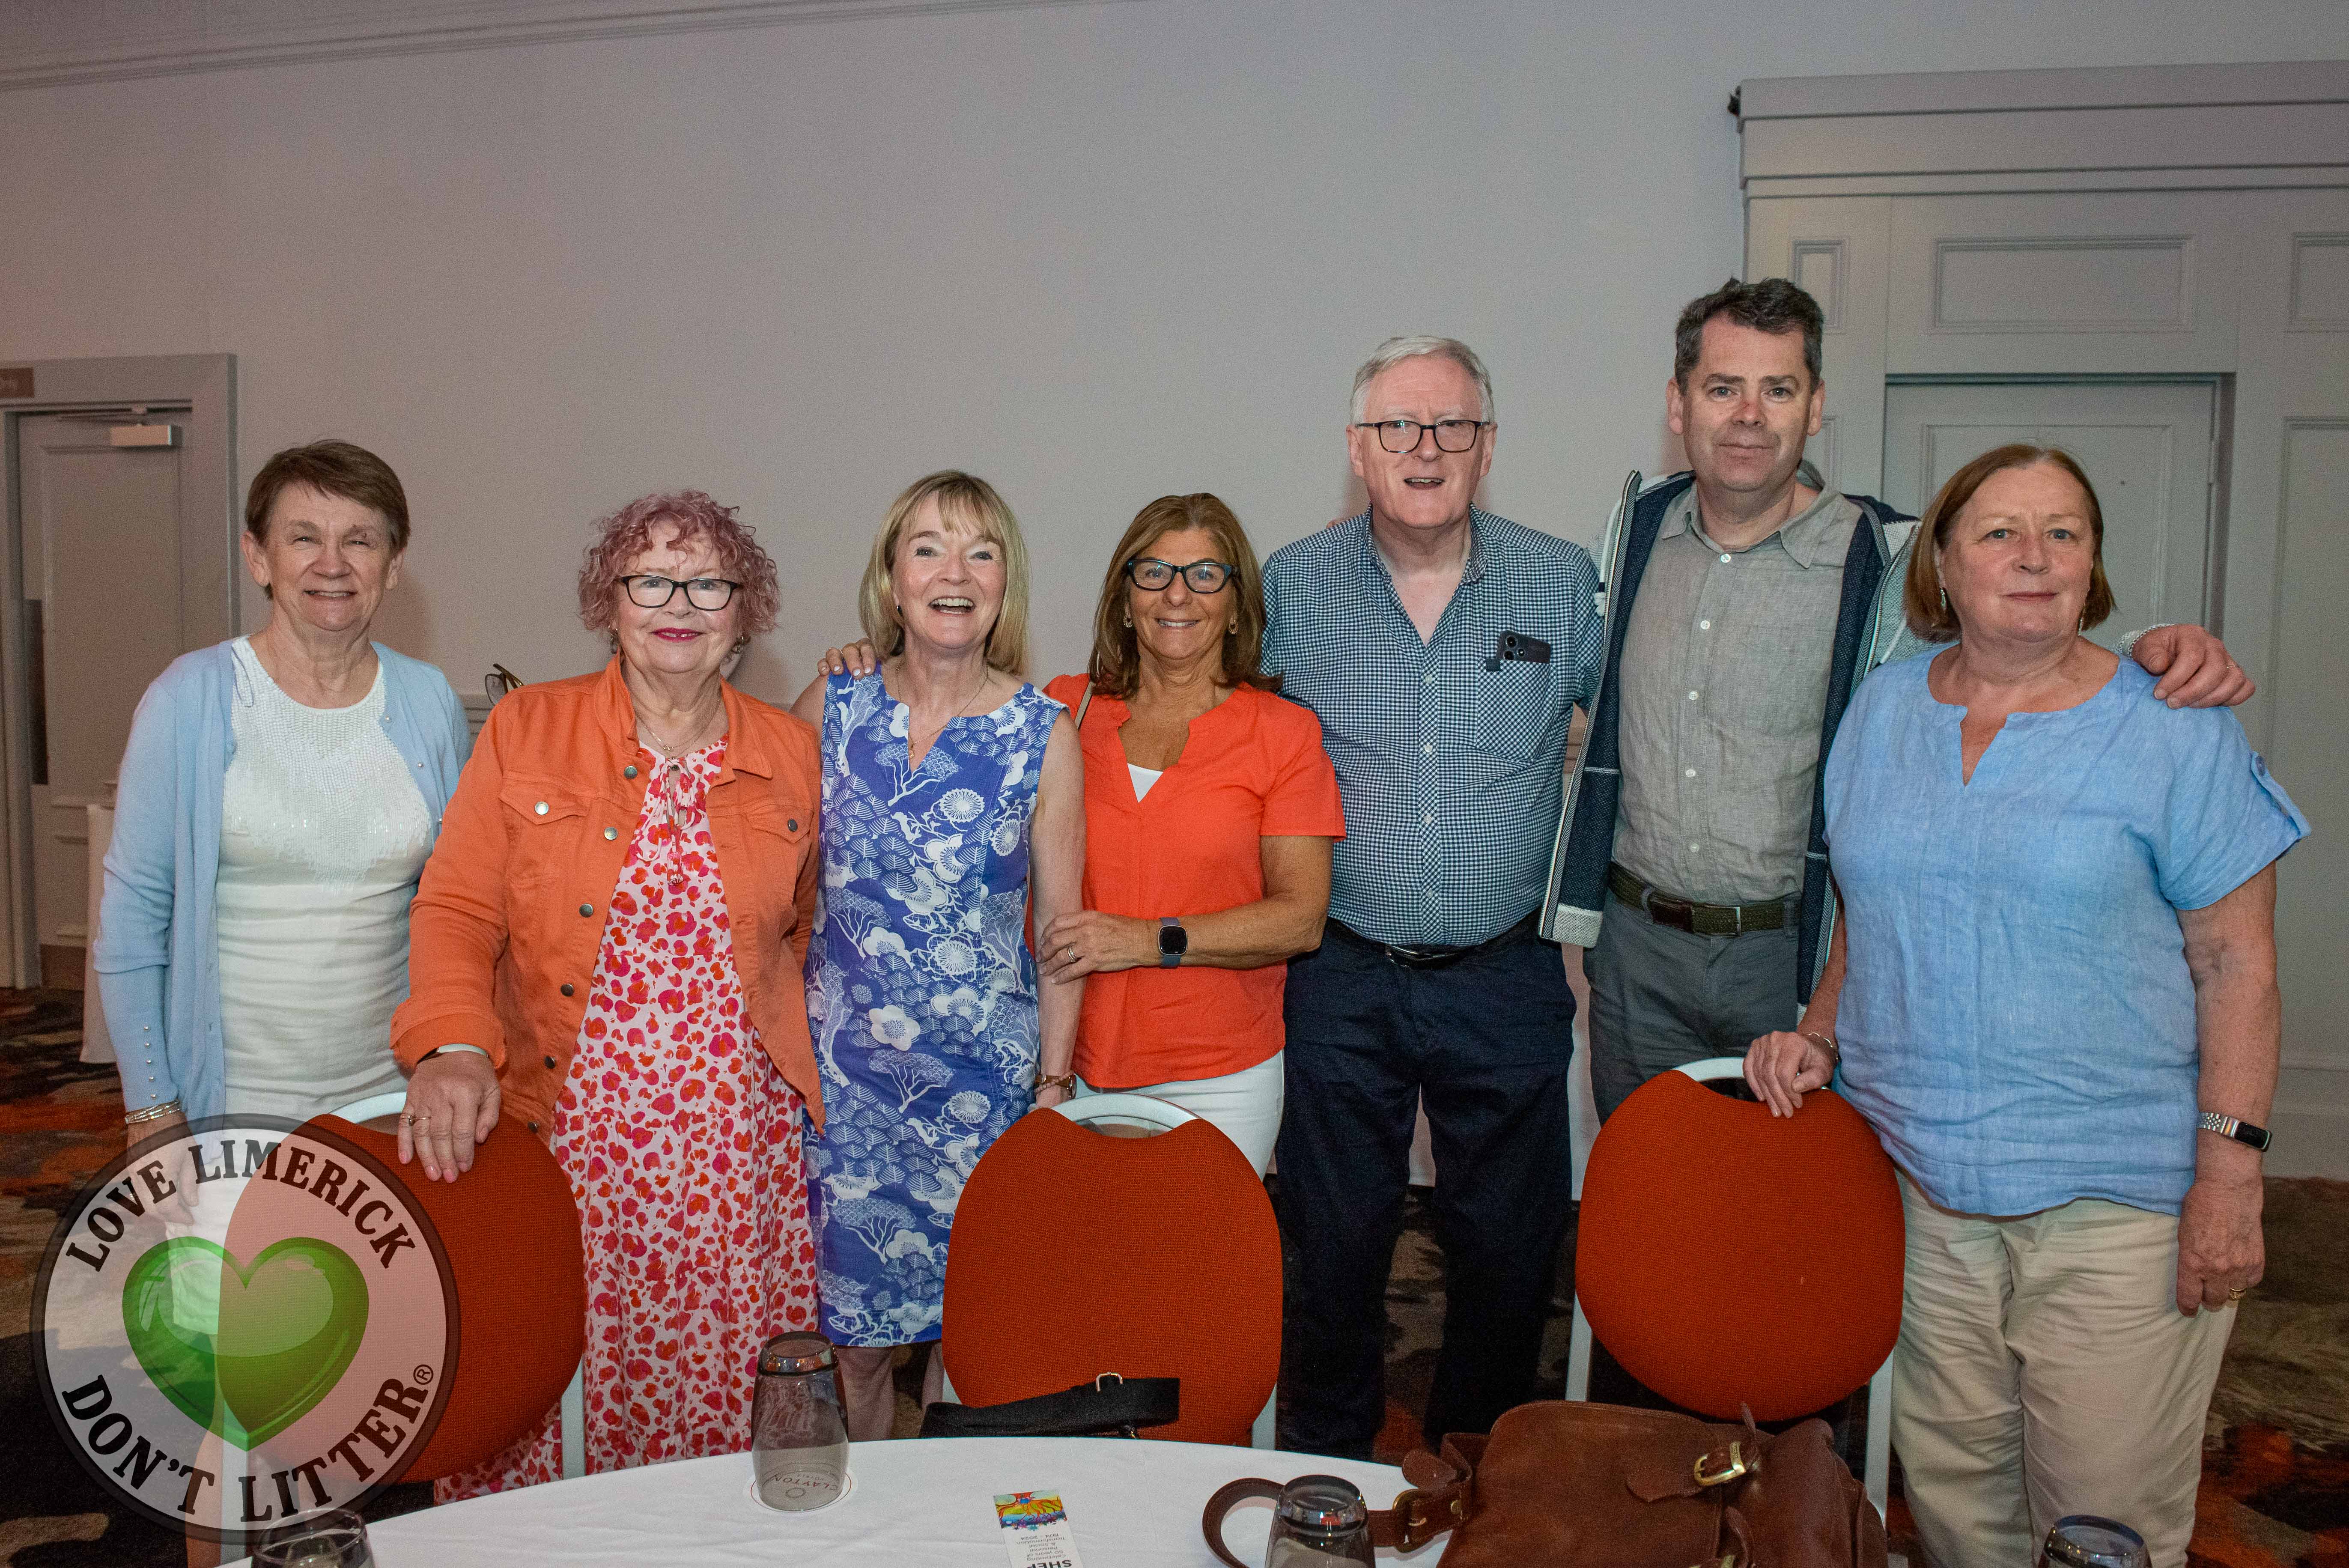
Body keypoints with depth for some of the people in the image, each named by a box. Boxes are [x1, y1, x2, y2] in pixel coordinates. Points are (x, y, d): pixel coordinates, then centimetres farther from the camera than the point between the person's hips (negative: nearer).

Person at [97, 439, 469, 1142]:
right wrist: (150, 1107, -6)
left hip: (390, 1091, 3)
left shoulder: (430, 702, 2)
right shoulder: (190, 698, -7)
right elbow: (133, 908, -4)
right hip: (231, 1102, -2)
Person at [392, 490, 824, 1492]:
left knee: (716, 1402, 4)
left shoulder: (792, 753, 7)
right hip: (554, 1139, -1)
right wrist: (454, 1046, -15)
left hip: (734, 1148, 1)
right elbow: (456, 906, -1)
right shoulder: (526, 728, 4)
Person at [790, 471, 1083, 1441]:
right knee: (856, 1311, 10)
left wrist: (1055, 1082, -1)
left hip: (984, 1069, -1)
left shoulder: (1043, 733, -7)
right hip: (845, 1059, 1)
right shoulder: (830, 708, -2)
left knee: (965, 1313, 8)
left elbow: (1063, 921, -2)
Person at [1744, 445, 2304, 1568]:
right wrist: (1819, 1036, 3)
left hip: (2116, 1201, -3)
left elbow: (2237, 969, -7)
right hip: (1917, 1181, 4)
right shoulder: (1882, 710, 7)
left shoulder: (2174, 731, -6)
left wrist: (2228, 1176, -12)